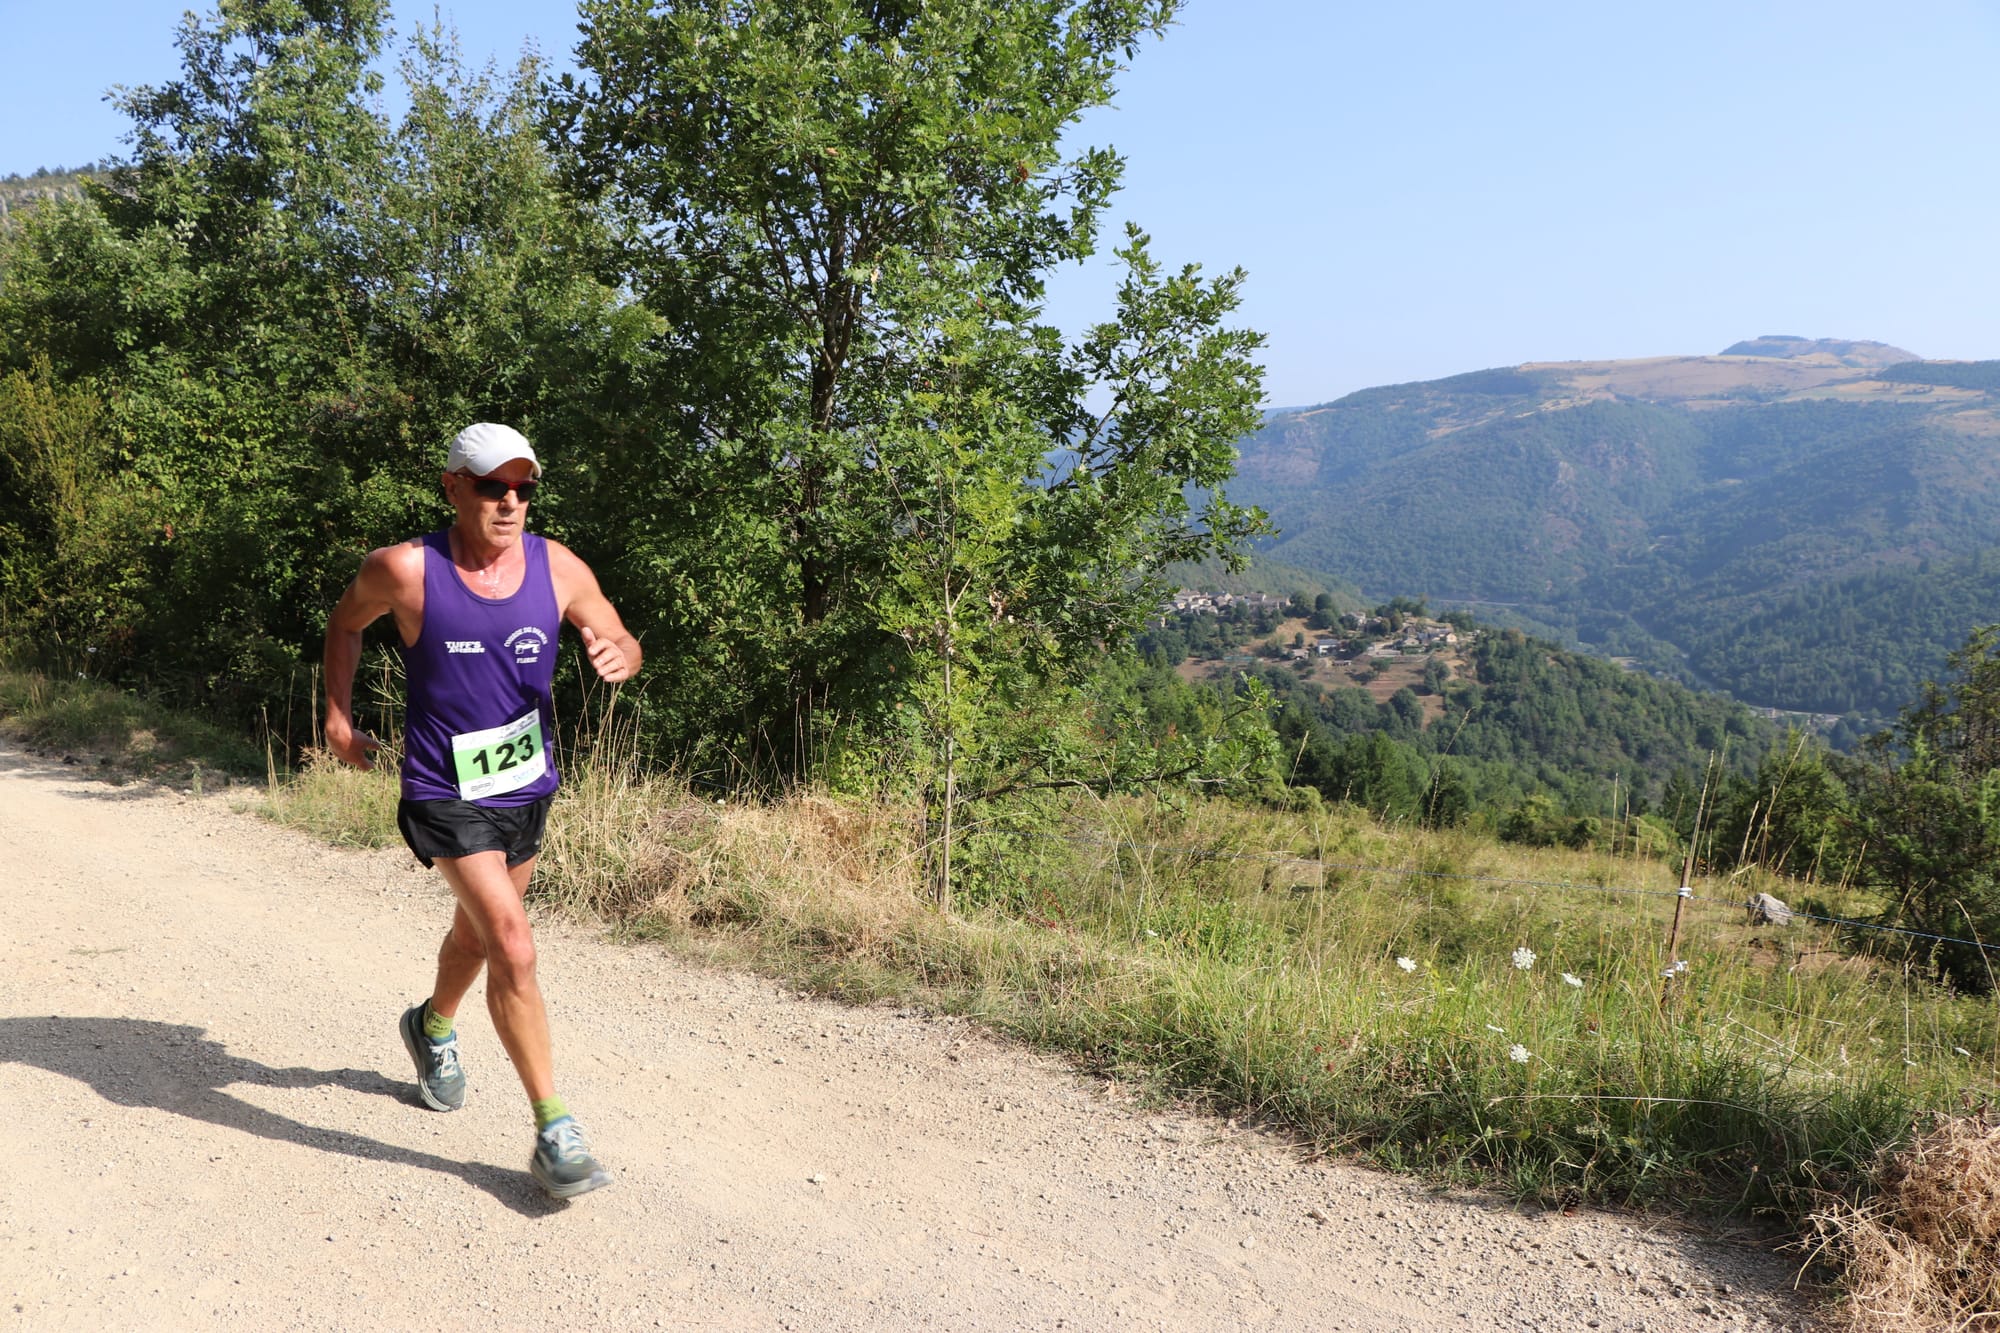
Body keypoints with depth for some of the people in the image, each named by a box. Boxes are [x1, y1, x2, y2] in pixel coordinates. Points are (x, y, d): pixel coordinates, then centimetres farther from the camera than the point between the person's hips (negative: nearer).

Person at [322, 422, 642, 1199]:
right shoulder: (405, 570, -15)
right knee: (513, 949, -18)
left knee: (478, 934, 26)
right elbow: (345, 622, 6)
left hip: (527, 787, 5)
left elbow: (621, 644, 2)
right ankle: (553, 1135, -9)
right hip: (446, 795, -5)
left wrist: (618, 656, -21)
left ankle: (433, 1027, 58)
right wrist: (338, 715, 2)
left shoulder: (559, 569, -8)